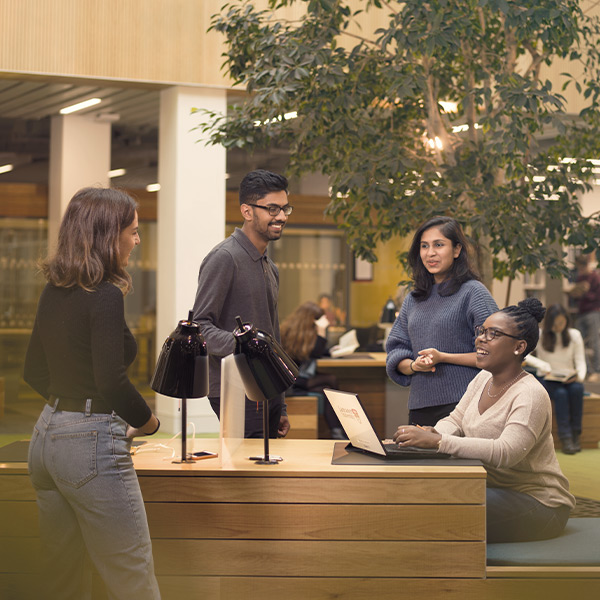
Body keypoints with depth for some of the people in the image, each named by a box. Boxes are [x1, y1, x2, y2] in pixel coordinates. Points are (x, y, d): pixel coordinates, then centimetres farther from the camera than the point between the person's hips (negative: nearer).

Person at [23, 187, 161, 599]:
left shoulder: (54, 291, 10)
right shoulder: (105, 295, -15)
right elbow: (112, 382, -21)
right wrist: (149, 424, -6)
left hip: (48, 432, 9)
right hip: (92, 444, -9)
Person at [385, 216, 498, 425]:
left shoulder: (473, 292, -3)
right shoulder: (412, 300, 16)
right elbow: (395, 356, 14)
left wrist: (443, 357, -17)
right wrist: (414, 366, -8)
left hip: (462, 403, -5)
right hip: (419, 407, 5)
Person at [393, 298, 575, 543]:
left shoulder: (530, 395, -21)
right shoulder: (483, 378, 7)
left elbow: (506, 452, -34)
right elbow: (456, 421, 8)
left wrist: (437, 441, -40)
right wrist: (431, 433, -18)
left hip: (538, 504, -8)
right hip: (494, 489, 8)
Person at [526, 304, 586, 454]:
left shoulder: (574, 335, 6)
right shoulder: (539, 336, 0)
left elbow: (580, 361, 1)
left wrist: (579, 376, -22)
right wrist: (542, 365, -24)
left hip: (569, 379, 2)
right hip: (547, 380, -2)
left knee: (576, 389, -34)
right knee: (560, 393, -35)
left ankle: (575, 434, -28)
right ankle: (565, 438, -37)